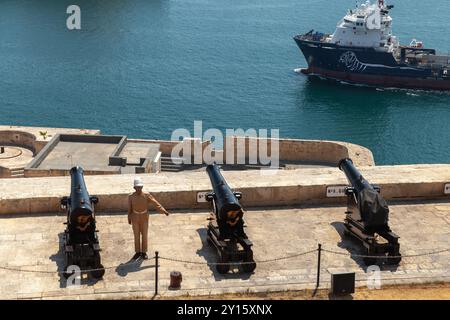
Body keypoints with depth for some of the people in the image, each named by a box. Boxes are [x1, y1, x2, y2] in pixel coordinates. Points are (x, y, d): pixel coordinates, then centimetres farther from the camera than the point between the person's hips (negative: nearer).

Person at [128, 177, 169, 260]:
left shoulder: (146, 195, -16)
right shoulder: (131, 197, -13)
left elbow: (155, 203, -18)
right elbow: (129, 208, -1)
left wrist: (164, 211, -28)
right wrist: (129, 219, 7)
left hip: (144, 218, 0)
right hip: (135, 218, 0)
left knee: (144, 235, 7)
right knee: (136, 236, 10)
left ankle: (144, 252, 22)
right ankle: (138, 252, 25)